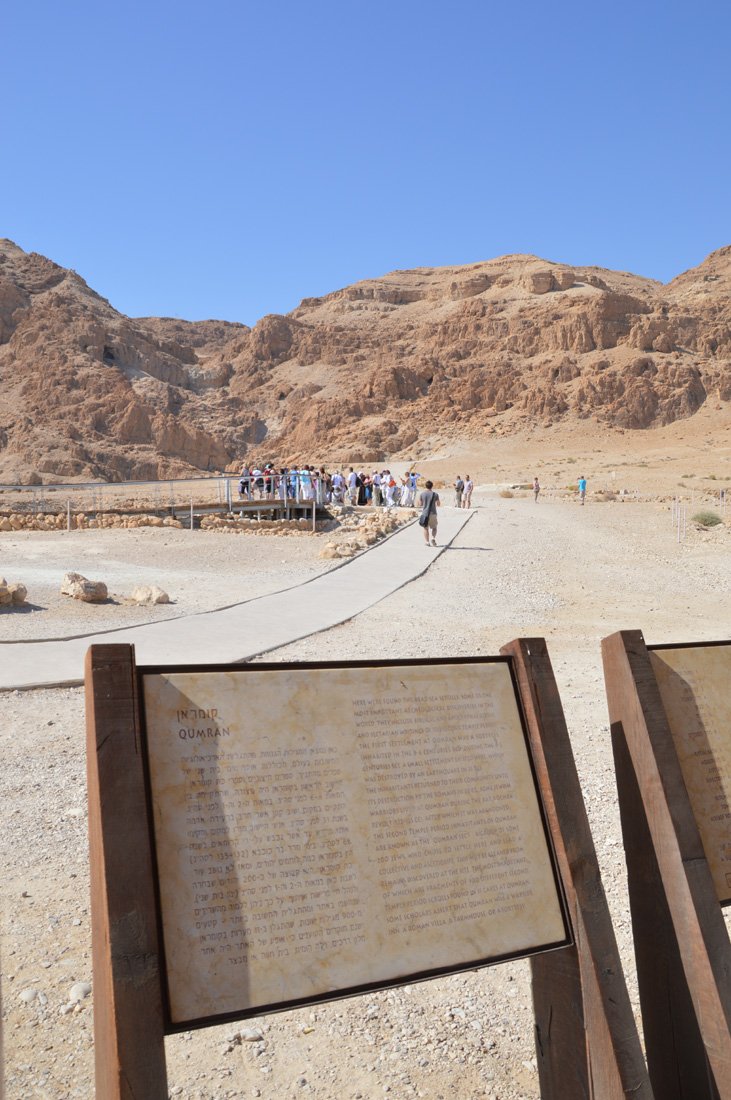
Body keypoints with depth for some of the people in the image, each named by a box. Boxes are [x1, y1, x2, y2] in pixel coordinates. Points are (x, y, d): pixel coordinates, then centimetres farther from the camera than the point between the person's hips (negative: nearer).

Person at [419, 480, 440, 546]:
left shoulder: (422, 494, -3)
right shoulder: (435, 494, -5)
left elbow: (420, 503, 7)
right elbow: (438, 504, 2)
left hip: (425, 513, 0)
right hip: (433, 513, 0)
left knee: (425, 528, 10)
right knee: (434, 527, 15)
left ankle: (427, 542, 5)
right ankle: (433, 538, -8)